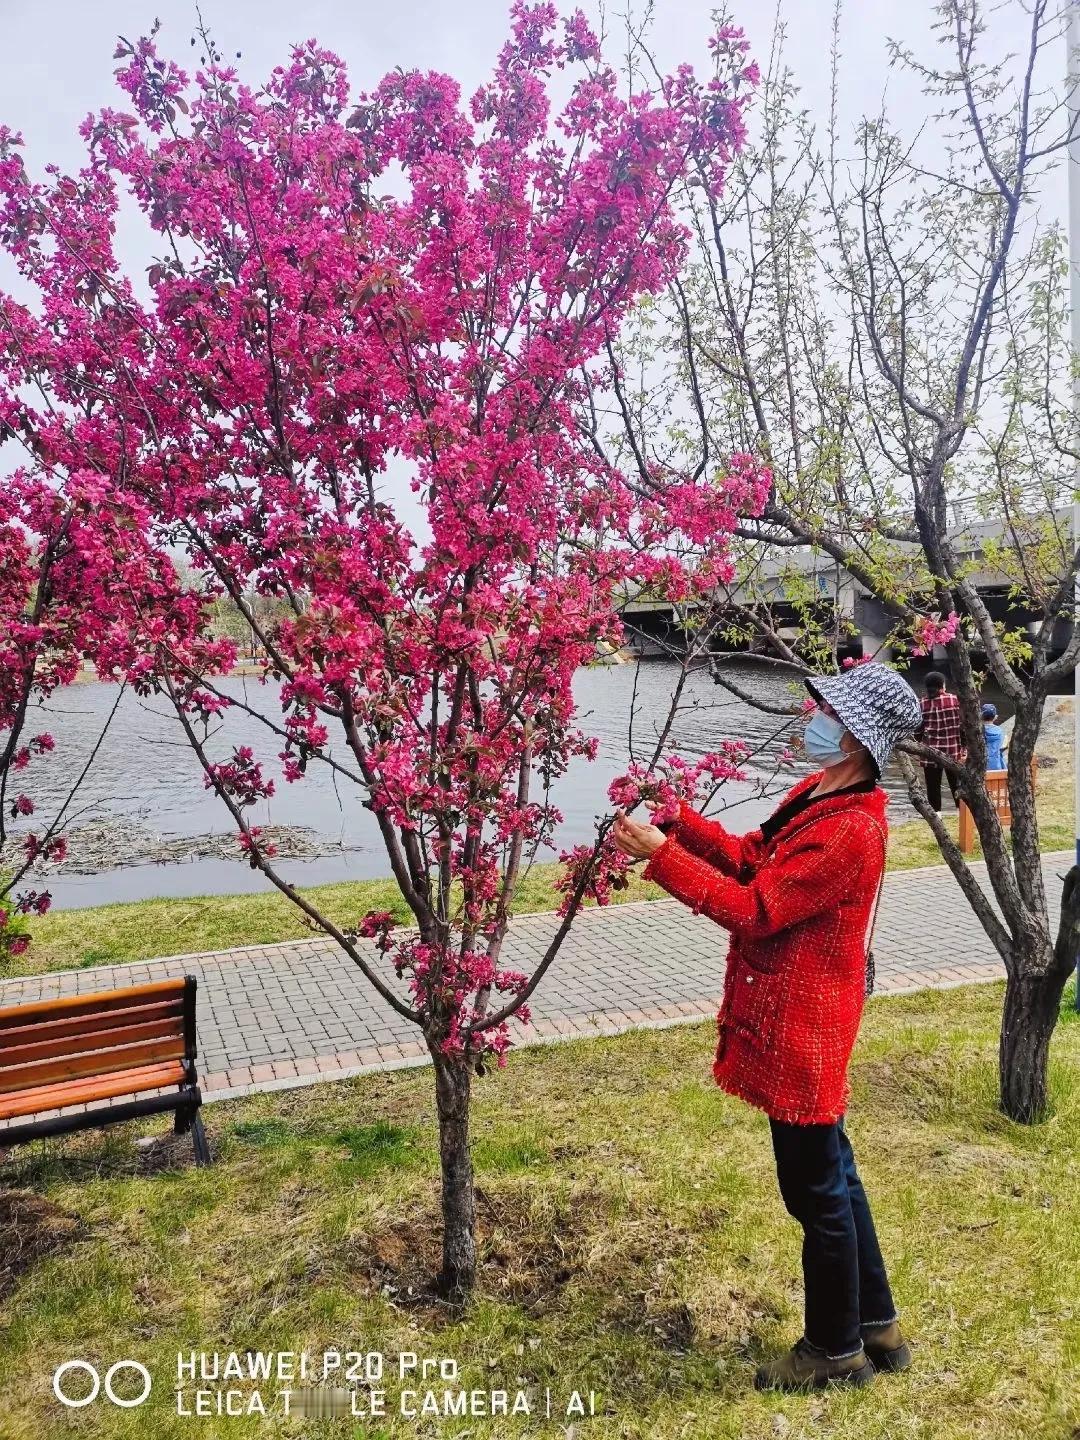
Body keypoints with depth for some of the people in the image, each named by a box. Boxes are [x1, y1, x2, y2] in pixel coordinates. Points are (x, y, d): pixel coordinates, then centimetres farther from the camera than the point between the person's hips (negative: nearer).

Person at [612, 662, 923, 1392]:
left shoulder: (852, 831, -26)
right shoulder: (819, 793, 5)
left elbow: (752, 910, -25)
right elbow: (752, 857, 12)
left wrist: (661, 854, -24)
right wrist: (679, 818, 0)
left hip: (802, 1031, -10)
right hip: (795, 1023, 10)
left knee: (817, 1193, 8)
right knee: (833, 1177, 22)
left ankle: (836, 1350, 29)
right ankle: (876, 1325, 39)